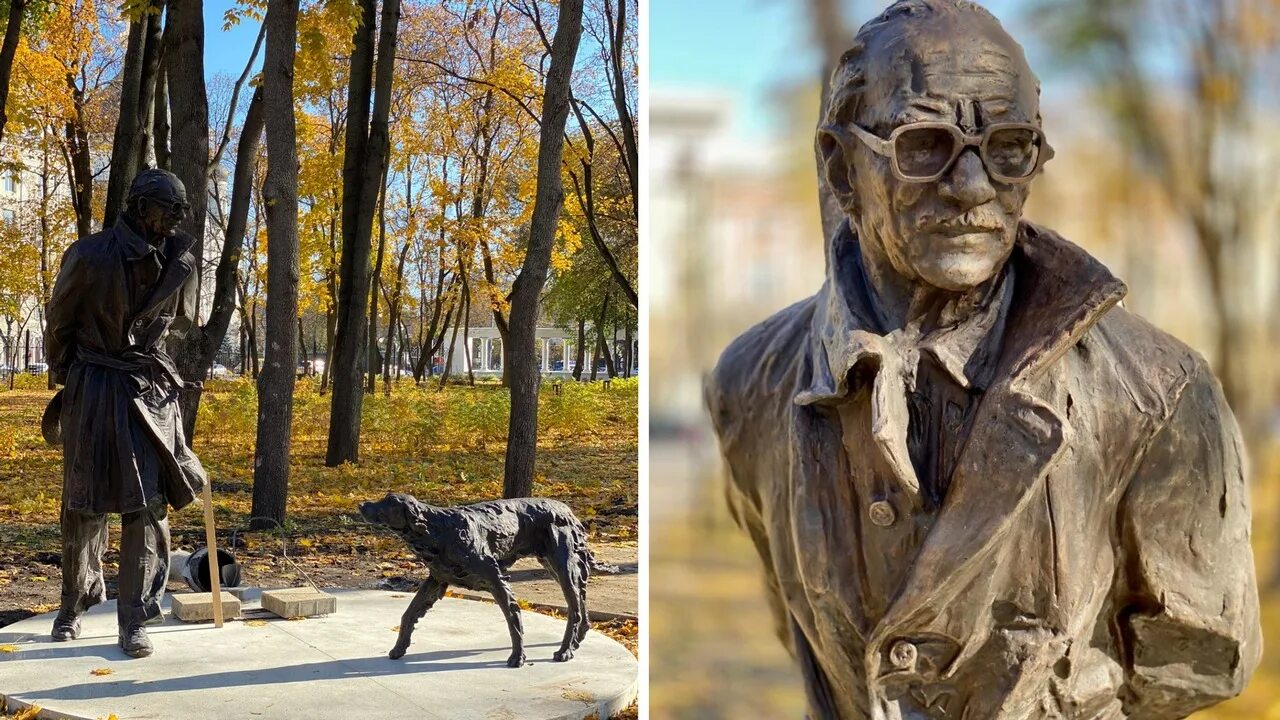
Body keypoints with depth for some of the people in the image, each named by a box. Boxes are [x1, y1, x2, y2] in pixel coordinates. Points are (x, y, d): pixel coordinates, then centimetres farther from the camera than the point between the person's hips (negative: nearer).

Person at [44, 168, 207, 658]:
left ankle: (134, 620, 1)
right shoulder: (89, 256, -12)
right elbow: (59, 322, 3)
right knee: (86, 503, 6)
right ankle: (75, 602, 28)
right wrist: (65, 375, 11)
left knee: (149, 503, -4)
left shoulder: (179, 262, -1)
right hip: (95, 391, -2)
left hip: (151, 389, 2)